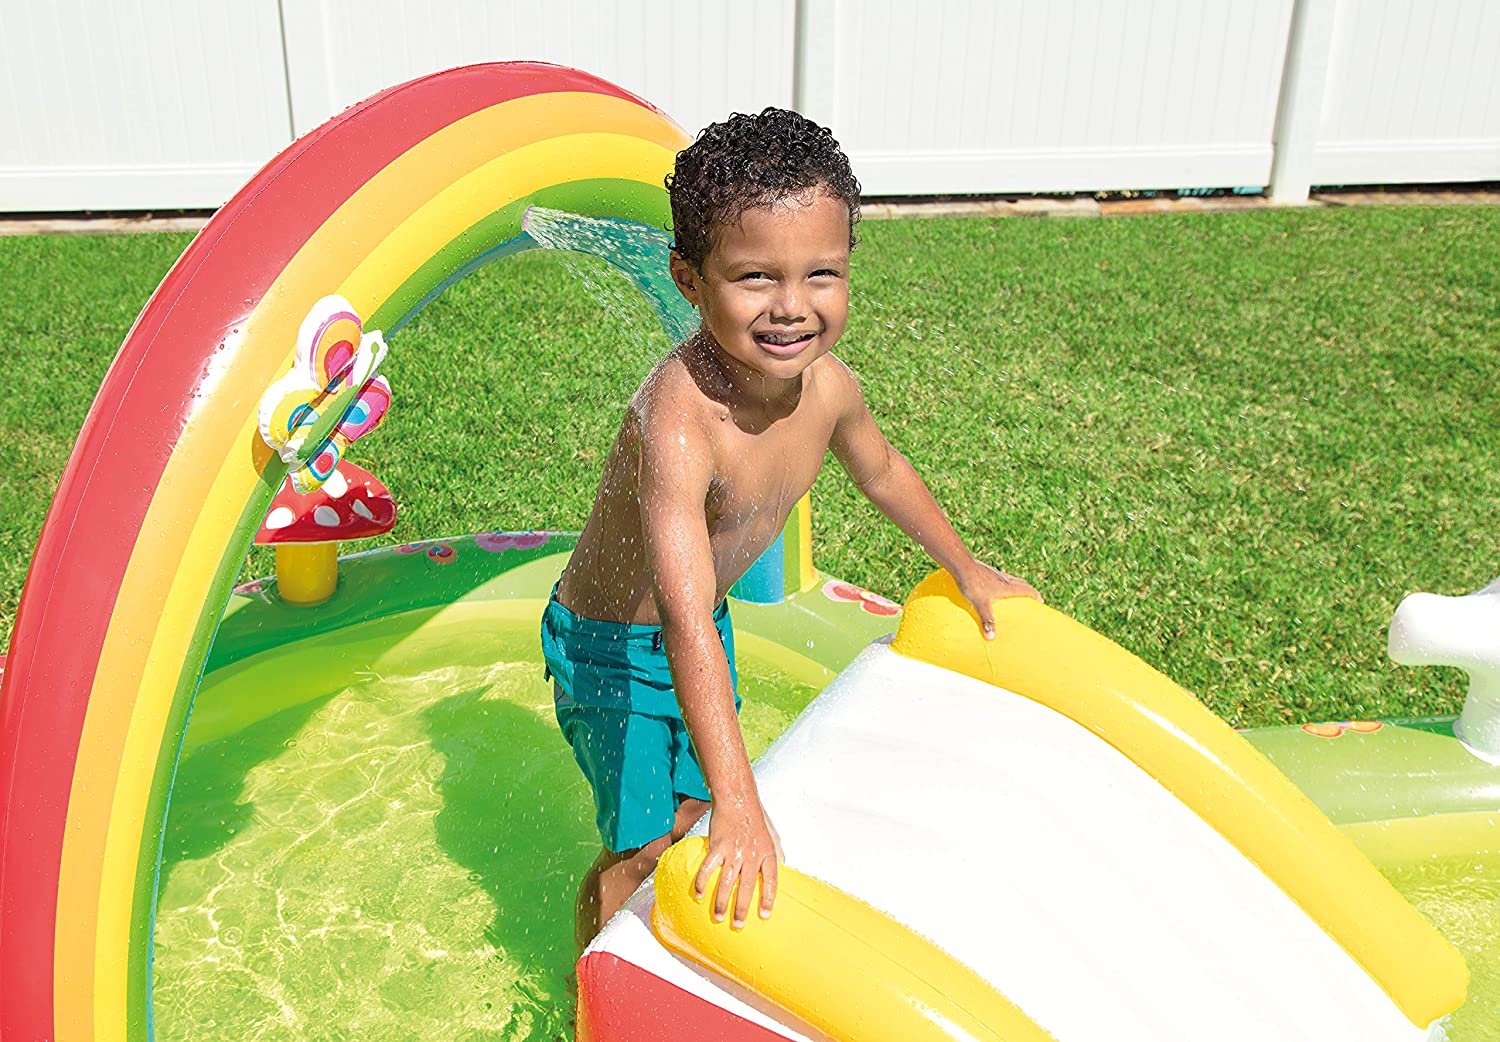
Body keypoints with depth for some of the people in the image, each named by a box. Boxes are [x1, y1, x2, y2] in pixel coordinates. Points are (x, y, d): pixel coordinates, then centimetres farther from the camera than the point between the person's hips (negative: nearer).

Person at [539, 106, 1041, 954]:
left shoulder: (827, 386, -16)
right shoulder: (680, 422, -40)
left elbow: (881, 470, 7)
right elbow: (686, 622, -44)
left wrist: (969, 570, 20)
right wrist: (740, 803, -47)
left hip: (707, 624, 7)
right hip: (608, 645, -7)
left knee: (693, 807, 22)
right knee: (644, 844, 4)